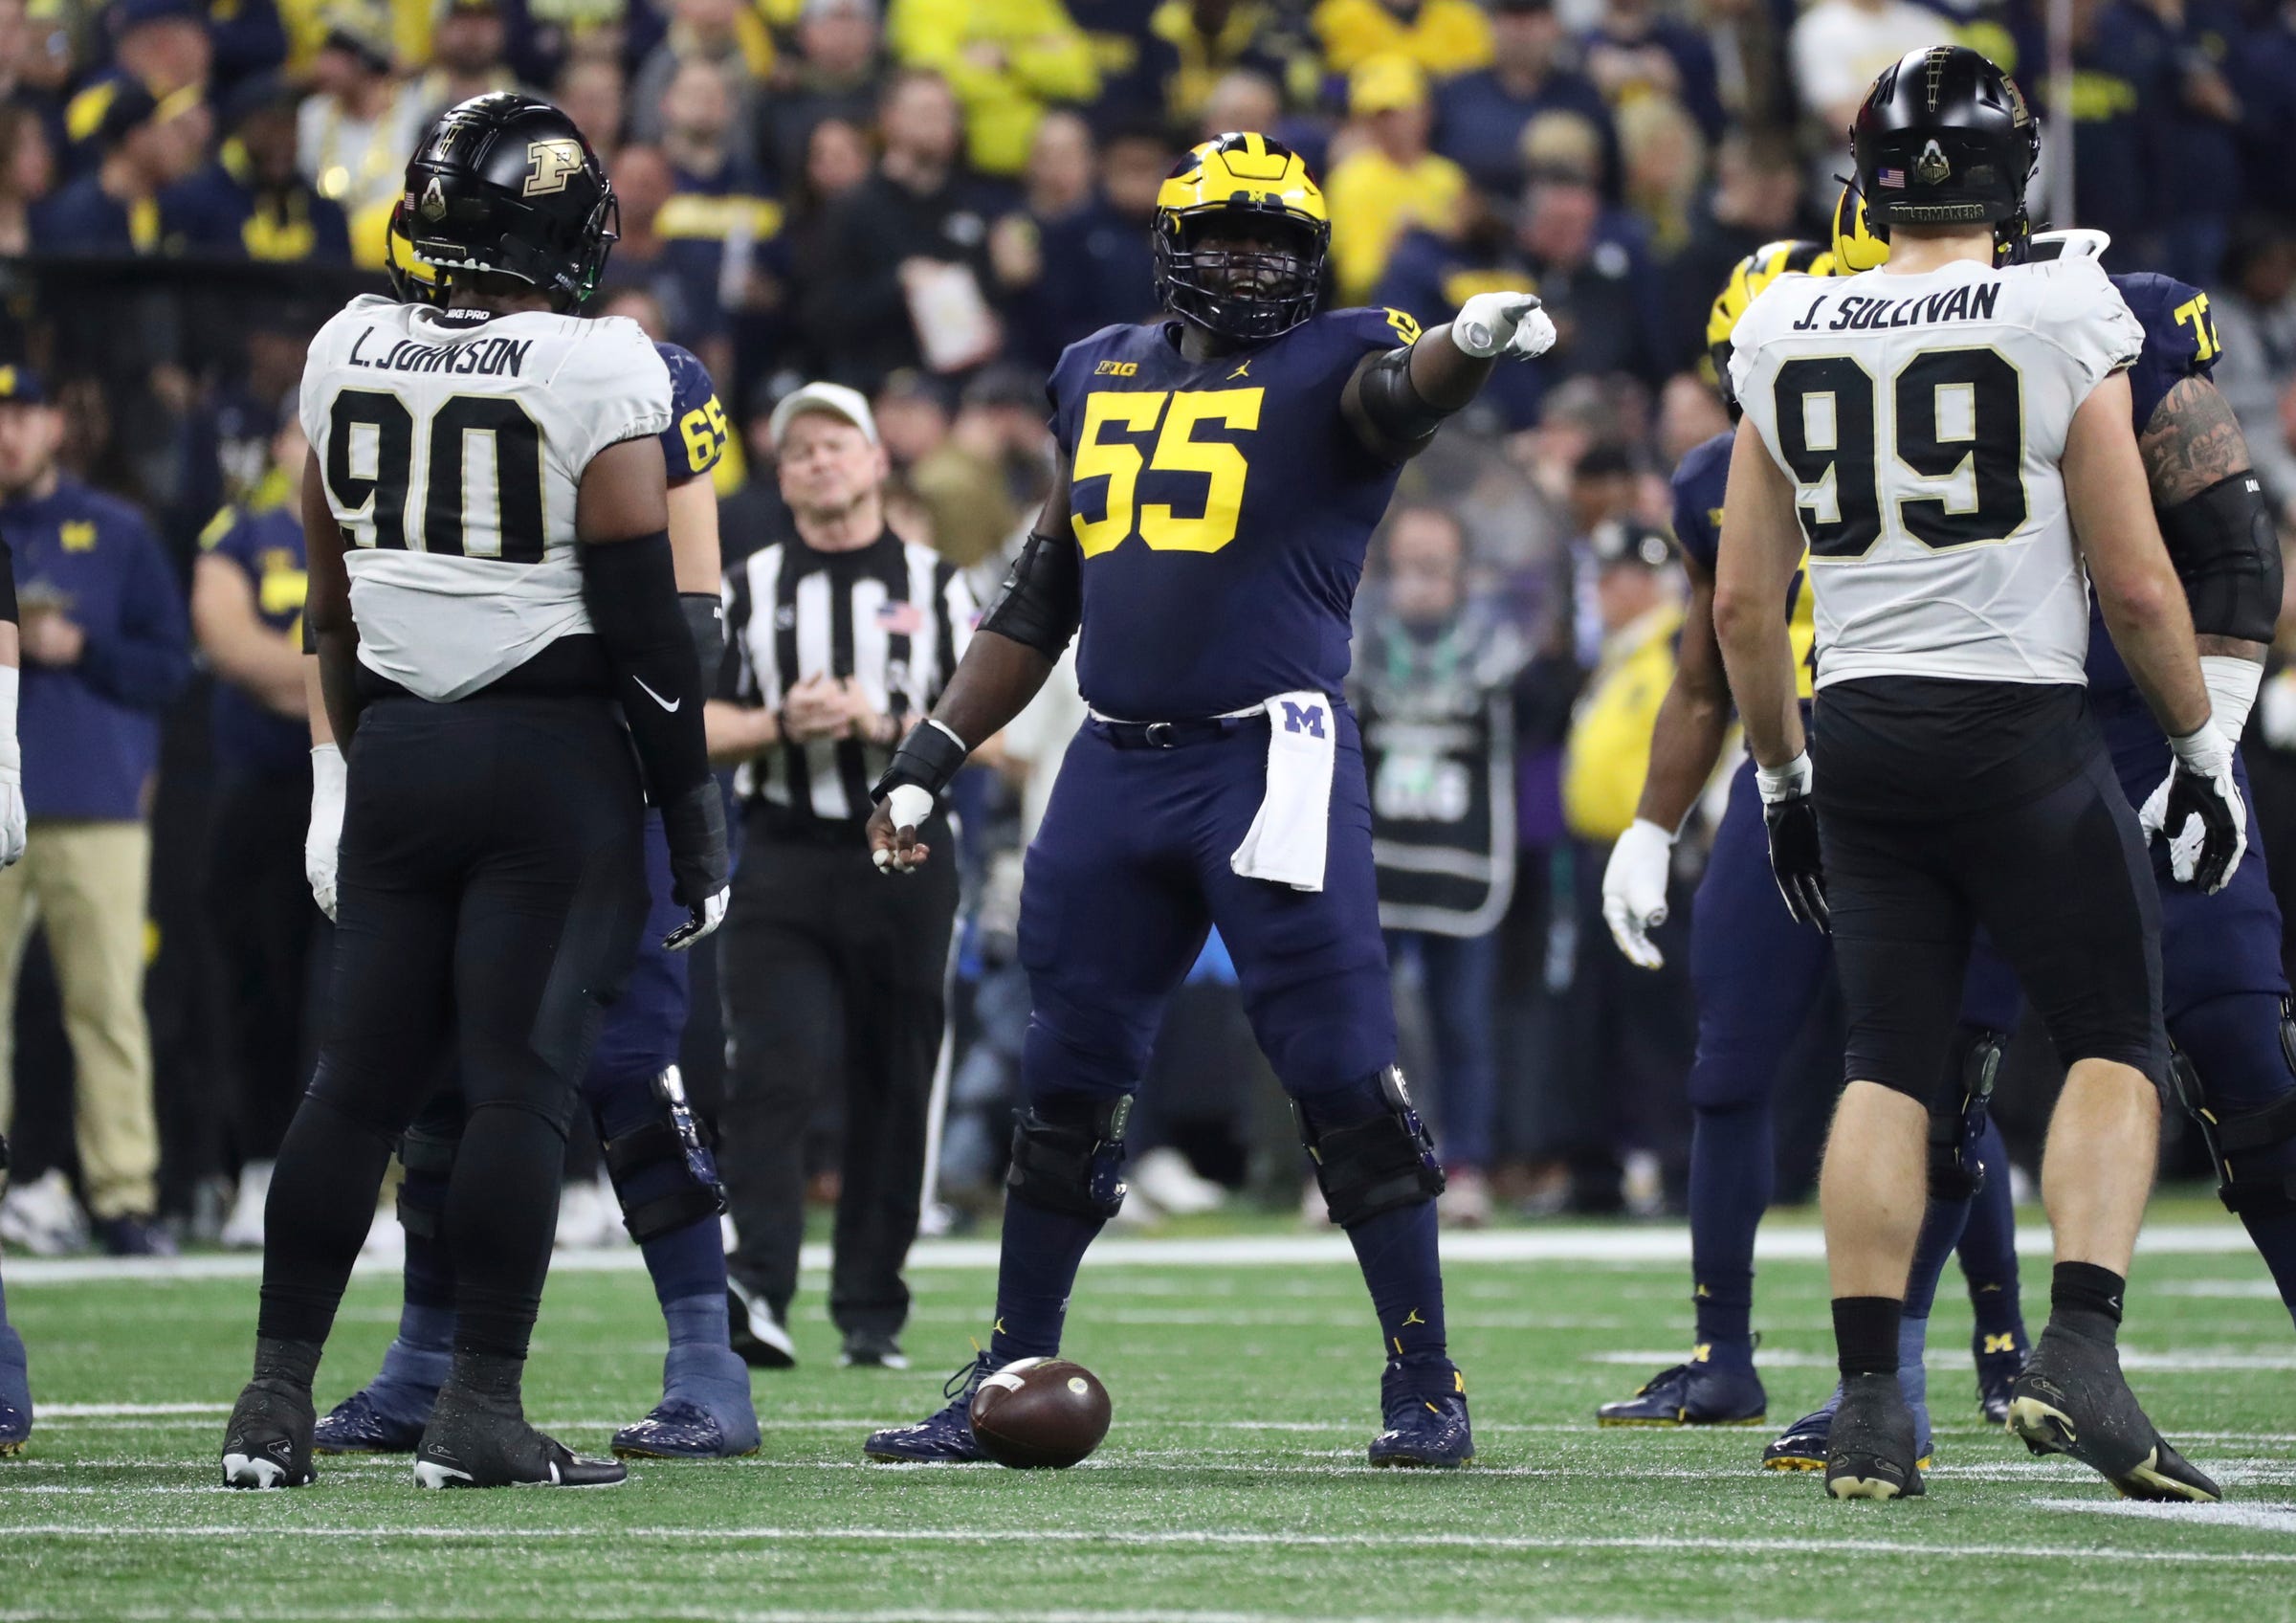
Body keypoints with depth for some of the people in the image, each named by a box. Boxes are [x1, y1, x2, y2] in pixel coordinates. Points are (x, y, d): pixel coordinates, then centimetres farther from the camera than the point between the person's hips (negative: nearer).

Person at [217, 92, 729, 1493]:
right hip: (555, 751, -5)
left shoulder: (349, 354, 5)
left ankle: (276, 1400, 7)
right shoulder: (596, 374, -11)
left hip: (399, 747, 5)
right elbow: (641, 615, -11)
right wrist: (693, 809, -4)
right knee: (524, 1079, -2)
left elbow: (334, 602, 13)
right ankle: (480, 1408, -5)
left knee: (361, 1077, 9)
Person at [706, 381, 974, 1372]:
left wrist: (881, 724, -14)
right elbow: (701, 728, 7)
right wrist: (783, 724, -12)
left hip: (902, 856, 1)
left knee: (893, 1088, 3)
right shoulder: (750, 590, 11)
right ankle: (758, 1288, -25)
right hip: (784, 859, -1)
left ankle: (871, 1314, 9)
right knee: (776, 1069, -16)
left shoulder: (935, 587, 9)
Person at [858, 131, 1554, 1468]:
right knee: (1066, 1090, 10)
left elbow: (1403, 390, -26)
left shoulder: (1331, 367, 0)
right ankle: (1007, 1383, 20)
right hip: (1117, 767, 5)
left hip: (1272, 754, -5)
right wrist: (932, 757, 21)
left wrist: (1469, 346, -49)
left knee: (1347, 1081, -8)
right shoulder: (1103, 378, 16)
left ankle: (1427, 1389, 0)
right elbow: (1038, 603, 22)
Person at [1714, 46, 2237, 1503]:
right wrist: (2203, 743, 7)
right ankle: (2080, 1352, -11)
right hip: (2023, 727, -4)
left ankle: (1870, 1404, 3)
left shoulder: (1786, 338, 5)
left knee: (1888, 1066, 10)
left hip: (1861, 730, 4)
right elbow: (2135, 581, -6)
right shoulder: (2064, 322, -7)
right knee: (2116, 1045, 6)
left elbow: (1742, 604, 10)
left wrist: (1783, 777, 22)